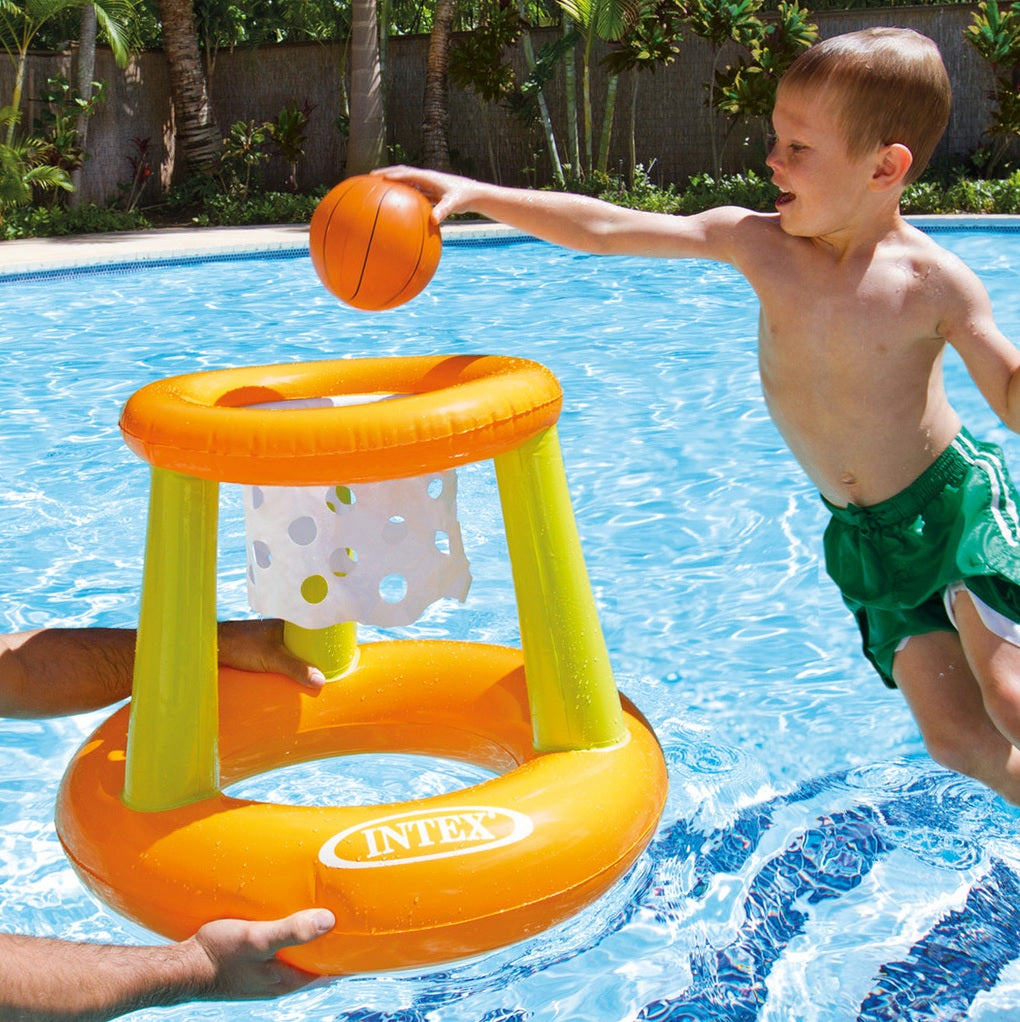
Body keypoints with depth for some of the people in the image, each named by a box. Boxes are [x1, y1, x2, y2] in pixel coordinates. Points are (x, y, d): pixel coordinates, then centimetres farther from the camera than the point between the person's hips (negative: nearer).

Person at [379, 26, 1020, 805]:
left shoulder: (933, 281, -16)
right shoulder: (756, 243, -9)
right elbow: (604, 228, -11)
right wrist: (474, 195, -14)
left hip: (955, 503, -3)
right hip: (861, 532, 3)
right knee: (955, 738, 5)